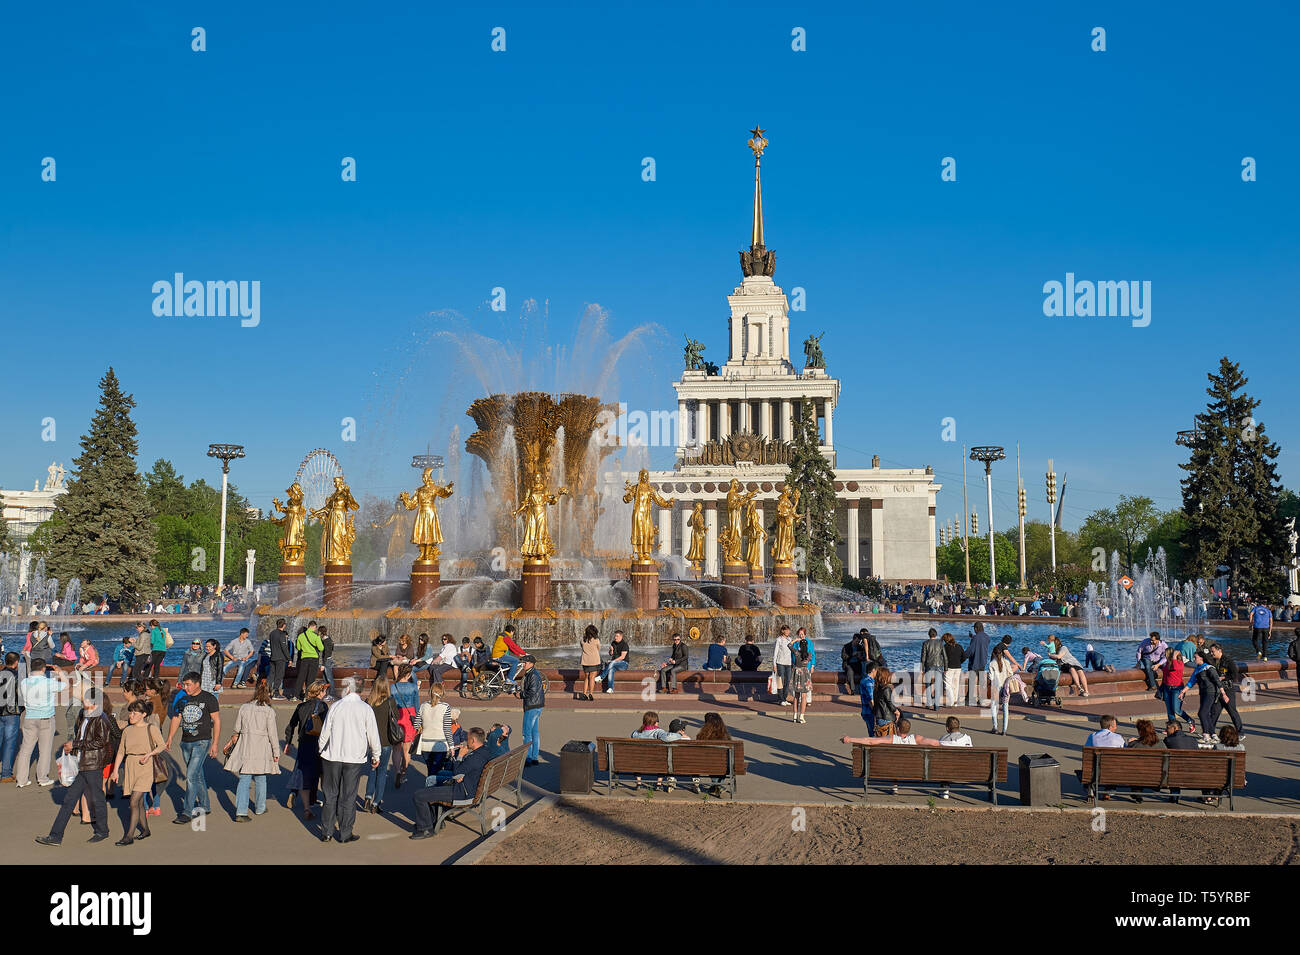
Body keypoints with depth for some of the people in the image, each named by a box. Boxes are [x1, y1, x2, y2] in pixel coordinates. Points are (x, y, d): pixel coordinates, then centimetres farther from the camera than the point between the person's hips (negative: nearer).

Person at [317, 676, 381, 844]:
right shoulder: (366, 709, -3)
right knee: (348, 797, 6)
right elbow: (373, 735, 0)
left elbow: (325, 732, 2)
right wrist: (375, 756, 12)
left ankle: (326, 833, 13)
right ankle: (345, 833, 10)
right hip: (354, 758, -1)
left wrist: (321, 752, 16)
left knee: (330, 795, 10)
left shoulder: (335, 707, -2)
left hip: (332, 756, 1)